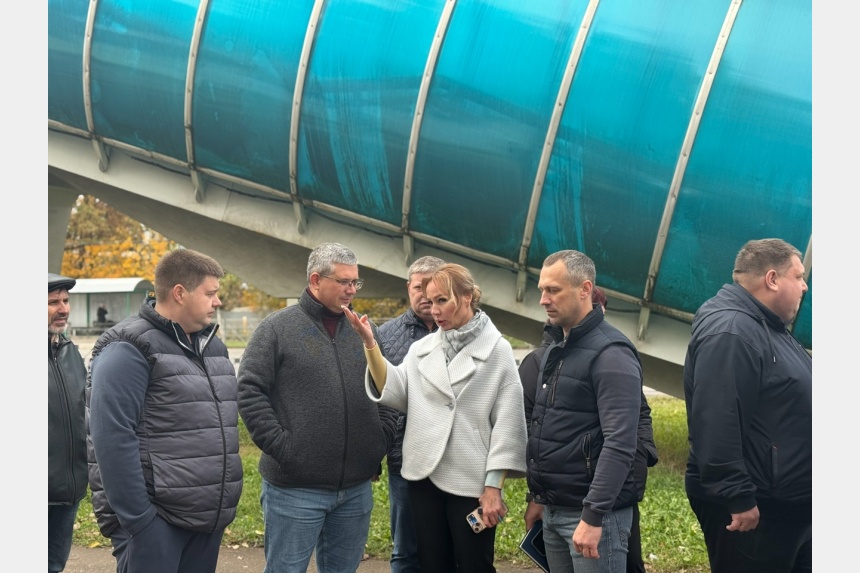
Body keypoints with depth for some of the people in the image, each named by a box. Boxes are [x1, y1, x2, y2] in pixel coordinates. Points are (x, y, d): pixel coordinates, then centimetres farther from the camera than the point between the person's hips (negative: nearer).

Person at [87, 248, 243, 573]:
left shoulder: (213, 345, 14)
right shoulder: (129, 349, -12)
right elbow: (113, 440, -18)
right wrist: (136, 518, -20)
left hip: (208, 516, 8)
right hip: (154, 520, -7)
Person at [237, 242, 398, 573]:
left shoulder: (367, 332, 10)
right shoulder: (277, 329, -4)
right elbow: (249, 392, -8)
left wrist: (380, 443, 5)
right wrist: (280, 447, -14)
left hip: (357, 489, 4)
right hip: (294, 487, -4)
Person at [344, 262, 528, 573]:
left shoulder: (497, 350, -3)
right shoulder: (421, 348, 9)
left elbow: (507, 423, -6)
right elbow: (395, 392, -4)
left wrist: (493, 486, -11)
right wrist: (370, 345, -14)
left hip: (471, 481, -4)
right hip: (424, 476, 4)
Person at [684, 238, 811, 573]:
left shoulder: (767, 328, 15)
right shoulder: (729, 332, -22)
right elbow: (717, 425, -29)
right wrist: (737, 498, -28)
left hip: (789, 503, 11)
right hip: (754, 508, -11)